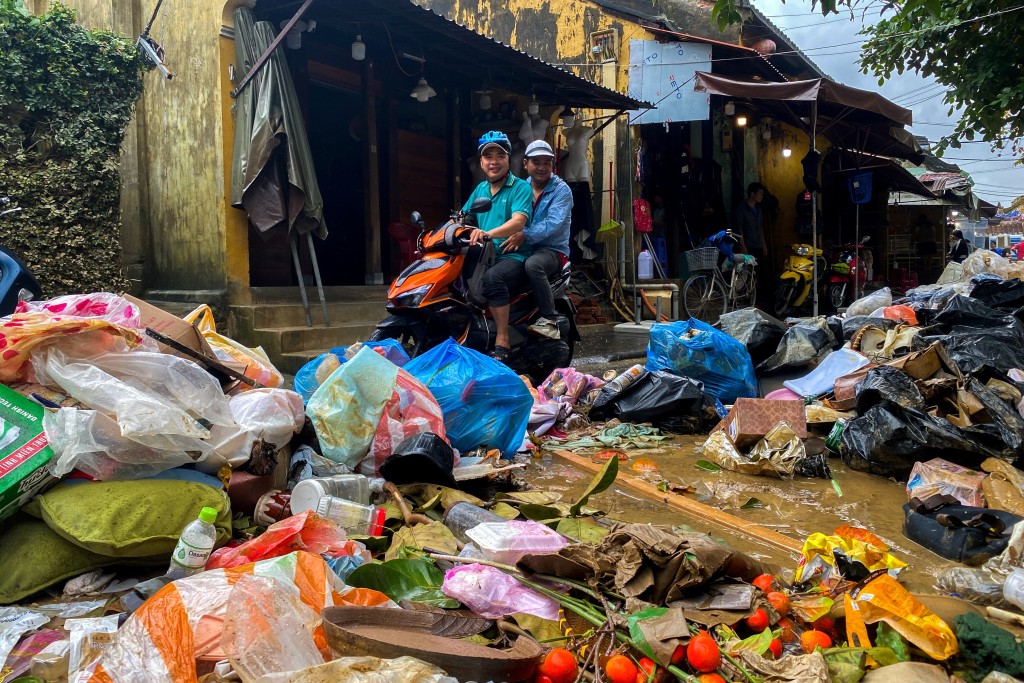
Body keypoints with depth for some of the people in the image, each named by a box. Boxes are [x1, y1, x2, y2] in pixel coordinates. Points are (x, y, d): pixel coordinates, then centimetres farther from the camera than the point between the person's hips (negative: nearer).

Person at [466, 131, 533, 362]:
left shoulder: (521, 188, -2)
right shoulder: (480, 189, 19)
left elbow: (518, 221, -20)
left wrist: (488, 233, -38)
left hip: (514, 257, -7)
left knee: (492, 277, -36)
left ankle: (502, 342, -31)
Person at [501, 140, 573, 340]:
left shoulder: (561, 190, -3)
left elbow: (554, 223, -20)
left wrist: (525, 236, -35)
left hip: (552, 250, -5)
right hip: (523, 248, 5)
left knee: (533, 264, -38)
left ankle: (549, 320, -29)